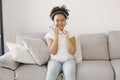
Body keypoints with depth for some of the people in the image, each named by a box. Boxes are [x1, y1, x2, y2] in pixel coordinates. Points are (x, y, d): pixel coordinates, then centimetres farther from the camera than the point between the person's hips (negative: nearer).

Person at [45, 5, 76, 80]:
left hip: (68, 60, 1)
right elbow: (53, 52, -11)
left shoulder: (70, 34, 3)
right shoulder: (49, 34, 0)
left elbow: (72, 51, -7)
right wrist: (56, 35, -18)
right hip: (55, 60, -1)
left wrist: (66, 37, -18)